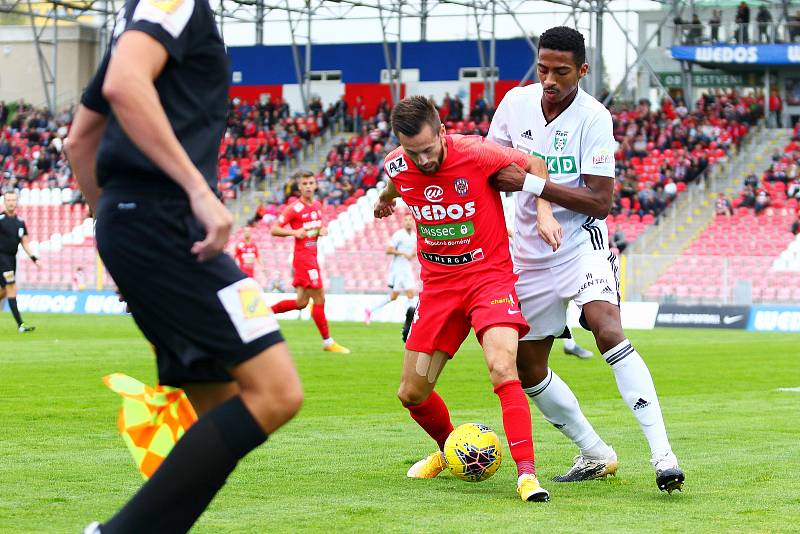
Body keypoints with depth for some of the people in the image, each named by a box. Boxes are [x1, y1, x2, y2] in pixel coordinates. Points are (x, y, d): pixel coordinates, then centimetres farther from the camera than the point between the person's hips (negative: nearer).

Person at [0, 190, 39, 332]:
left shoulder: (20, 221, 11)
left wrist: (34, 257, 7)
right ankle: (20, 324, -16)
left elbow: (25, 243, 15)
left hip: (12, 258, 7)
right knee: (12, 288, -13)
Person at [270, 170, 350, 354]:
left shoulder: (317, 205, 11)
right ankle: (327, 342, -1)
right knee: (319, 299, -7)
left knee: (301, 302, 11)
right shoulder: (294, 208, -11)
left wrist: (323, 230, 5)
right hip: (303, 257, -8)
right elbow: (274, 229, -10)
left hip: (312, 257, 8)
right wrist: (294, 232, -24)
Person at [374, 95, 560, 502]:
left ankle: (526, 473, -28)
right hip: (438, 283, 5)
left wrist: (543, 212, -15)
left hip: (489, 274, -5)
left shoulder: (476, 154, -20)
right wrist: (386, 197, 41)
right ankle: (449, 450, 37)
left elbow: (534, 164, -2)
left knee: (503, 369, -28)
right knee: (411, 393, 7)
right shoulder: (397, 166, -7)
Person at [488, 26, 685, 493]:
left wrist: (532, 183, -25)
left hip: (580, 241, -6)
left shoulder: (593, 118, -16)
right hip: (531, 252, 6)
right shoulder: (516, 102, -2)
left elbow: (600, 202, -20)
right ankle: (596, 455, 25)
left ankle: (663, 454, -31)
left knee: (608, 331, -30)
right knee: (528, 371, 8)